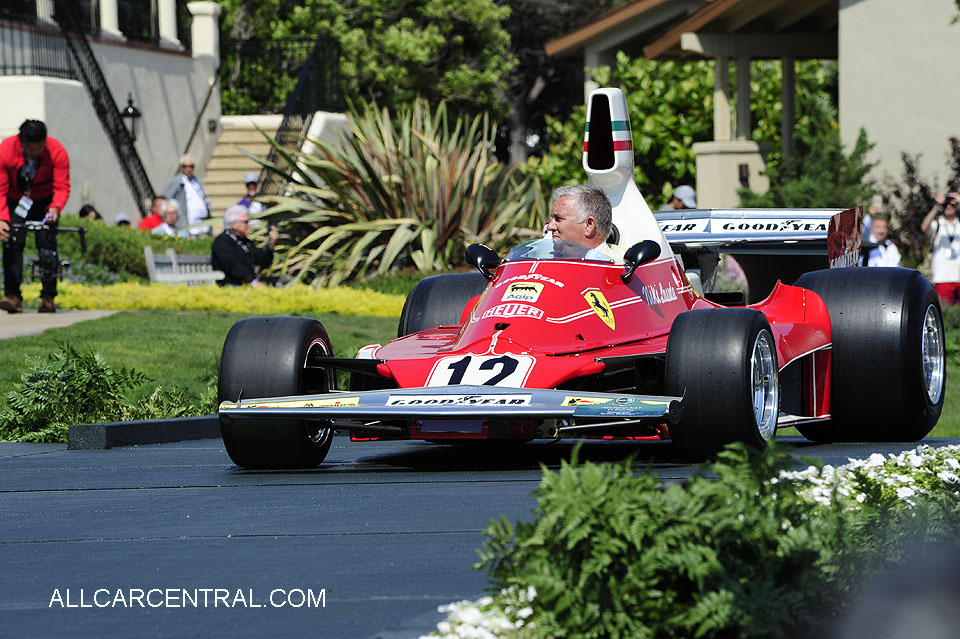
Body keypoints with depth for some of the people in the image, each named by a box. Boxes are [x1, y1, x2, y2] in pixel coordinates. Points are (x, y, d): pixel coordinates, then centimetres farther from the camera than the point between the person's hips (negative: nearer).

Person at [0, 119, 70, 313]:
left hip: (45, 201, 0)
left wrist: (55, 207, -42)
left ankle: (48, 297, -8)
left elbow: (62, 186, -21)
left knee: (47, 243, -12)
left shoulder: (57, 152, -25)